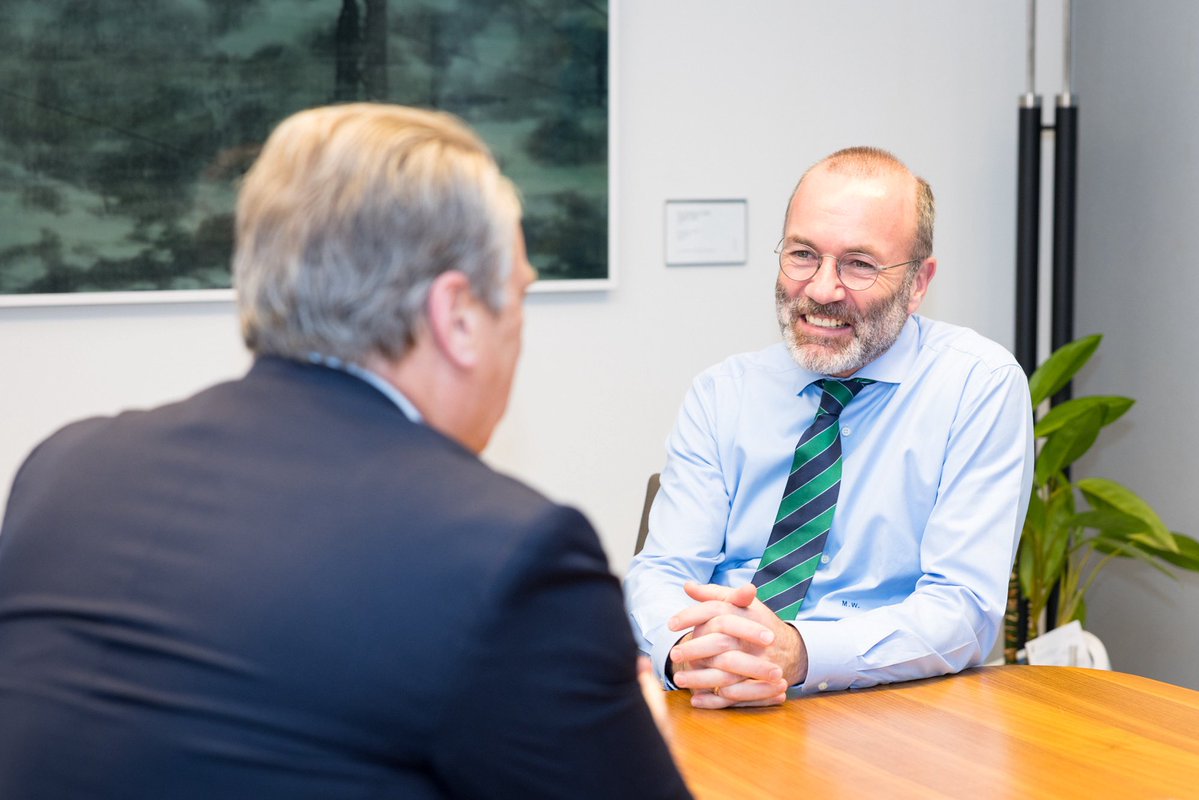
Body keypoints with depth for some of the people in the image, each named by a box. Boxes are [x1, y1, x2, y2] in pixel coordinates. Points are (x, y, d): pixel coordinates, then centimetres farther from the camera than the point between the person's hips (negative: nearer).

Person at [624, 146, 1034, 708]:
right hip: (714, 706, 2)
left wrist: (797, 653, -28)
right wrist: (689, 650, -25)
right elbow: (660, 571, 0)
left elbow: (963, 609, -11)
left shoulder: (981, 386, -4)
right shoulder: (721, 394, 8)